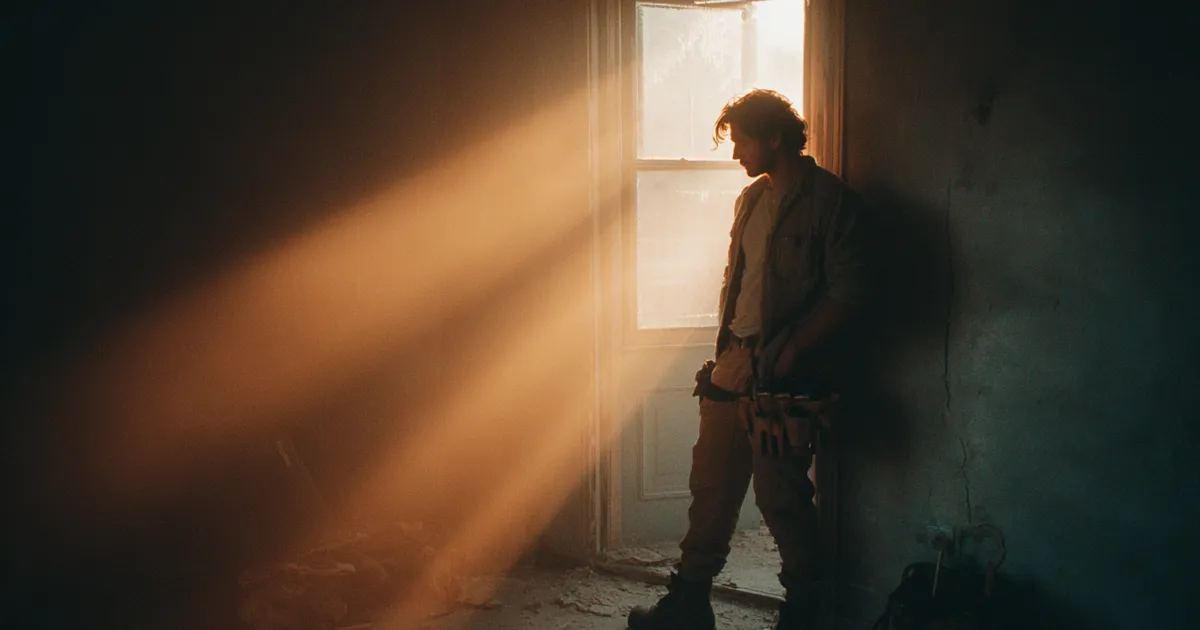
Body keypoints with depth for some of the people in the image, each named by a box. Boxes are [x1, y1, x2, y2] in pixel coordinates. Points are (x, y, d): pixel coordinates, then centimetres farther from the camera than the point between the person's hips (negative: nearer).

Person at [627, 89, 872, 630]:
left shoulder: (829, 200, -10)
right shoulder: (752, 198, 14)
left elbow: (849, 294, -14)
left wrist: (789, 352, -17)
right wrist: (728, 344, 10)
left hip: (787, 375, -7)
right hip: (736, 364, 7)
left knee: (780, 494, 1)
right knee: (711, 482, 10)